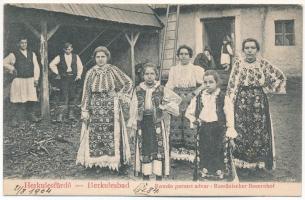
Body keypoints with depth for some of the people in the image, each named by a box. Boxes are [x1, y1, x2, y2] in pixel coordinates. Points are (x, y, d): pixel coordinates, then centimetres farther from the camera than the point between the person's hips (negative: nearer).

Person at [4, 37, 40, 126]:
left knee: (31, 99, 2)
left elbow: (36, 67, 9)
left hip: (30, 80, 3)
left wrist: (36, 79, 0)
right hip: (19, 80, -2)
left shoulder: (32, 54, 13)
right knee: (19, 100, -5)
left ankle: (31, 115, 18)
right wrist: (12, 68, 3)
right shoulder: (14, 55, 5)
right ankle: (17, 118, 4)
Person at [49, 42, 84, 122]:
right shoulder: (60, 57, 3)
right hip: (64, 79, -2)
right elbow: (52, 65, 6)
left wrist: (78, 75, 1)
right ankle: (61, 115, -10)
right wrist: (57, 73, 3)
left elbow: (80, 67, 12)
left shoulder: (76, 57, 9)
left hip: (73, 78, 3)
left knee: (72, 97, 7)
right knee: (64, 97, -11)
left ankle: (70, 113, 18)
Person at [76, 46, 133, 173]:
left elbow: (128, 83, 6)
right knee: (94, 134, 1)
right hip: (95, 108, 2)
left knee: (113, 134, -3)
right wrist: (85, 110, 0)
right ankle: (96, 162, 13)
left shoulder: (113, 70, 1)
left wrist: (120, 96, 0)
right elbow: (86, 93, 5)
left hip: (111, 108, -2)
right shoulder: (90, 73, 6)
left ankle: (118, 162, 5)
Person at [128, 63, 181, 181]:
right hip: (142, 123, 2)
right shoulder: (138, 90, 4)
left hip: (157, 123, -1)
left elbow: (177, 99, 9)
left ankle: (159, 178, 8)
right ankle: (145, 177, 21)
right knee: (144, 150, 7)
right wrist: (132, 124, 3)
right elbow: (133, 109, 7)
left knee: (159, 149, -3)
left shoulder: (162, 90, 0)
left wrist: (165, 105, -7)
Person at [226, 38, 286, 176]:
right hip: (242, 102, -1)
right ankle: (242, 162, 15)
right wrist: (229, 103, -10)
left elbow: (280, 76, 12)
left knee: (260, 131, 5)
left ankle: (260, 162, 19)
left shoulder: (263, 63, 1)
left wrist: (270, 89, 7)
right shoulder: (238, 63, -3)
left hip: (260, 102, 2)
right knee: (241, 131, 2)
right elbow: (232, 85, -4)